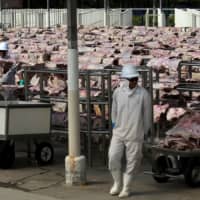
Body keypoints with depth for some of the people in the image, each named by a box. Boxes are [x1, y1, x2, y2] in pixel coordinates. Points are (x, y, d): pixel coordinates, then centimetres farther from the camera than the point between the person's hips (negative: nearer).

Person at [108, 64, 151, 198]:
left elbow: (147, 115, -1)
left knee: (131, 162, 3)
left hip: (135, 135, -3)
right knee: (113, 158, -3)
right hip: (118, 133, 3)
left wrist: (144, 133, 5)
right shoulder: (118, 92, -1)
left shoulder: (144, 94, -10)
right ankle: (118, 183, 18)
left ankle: (126, 188, 17)